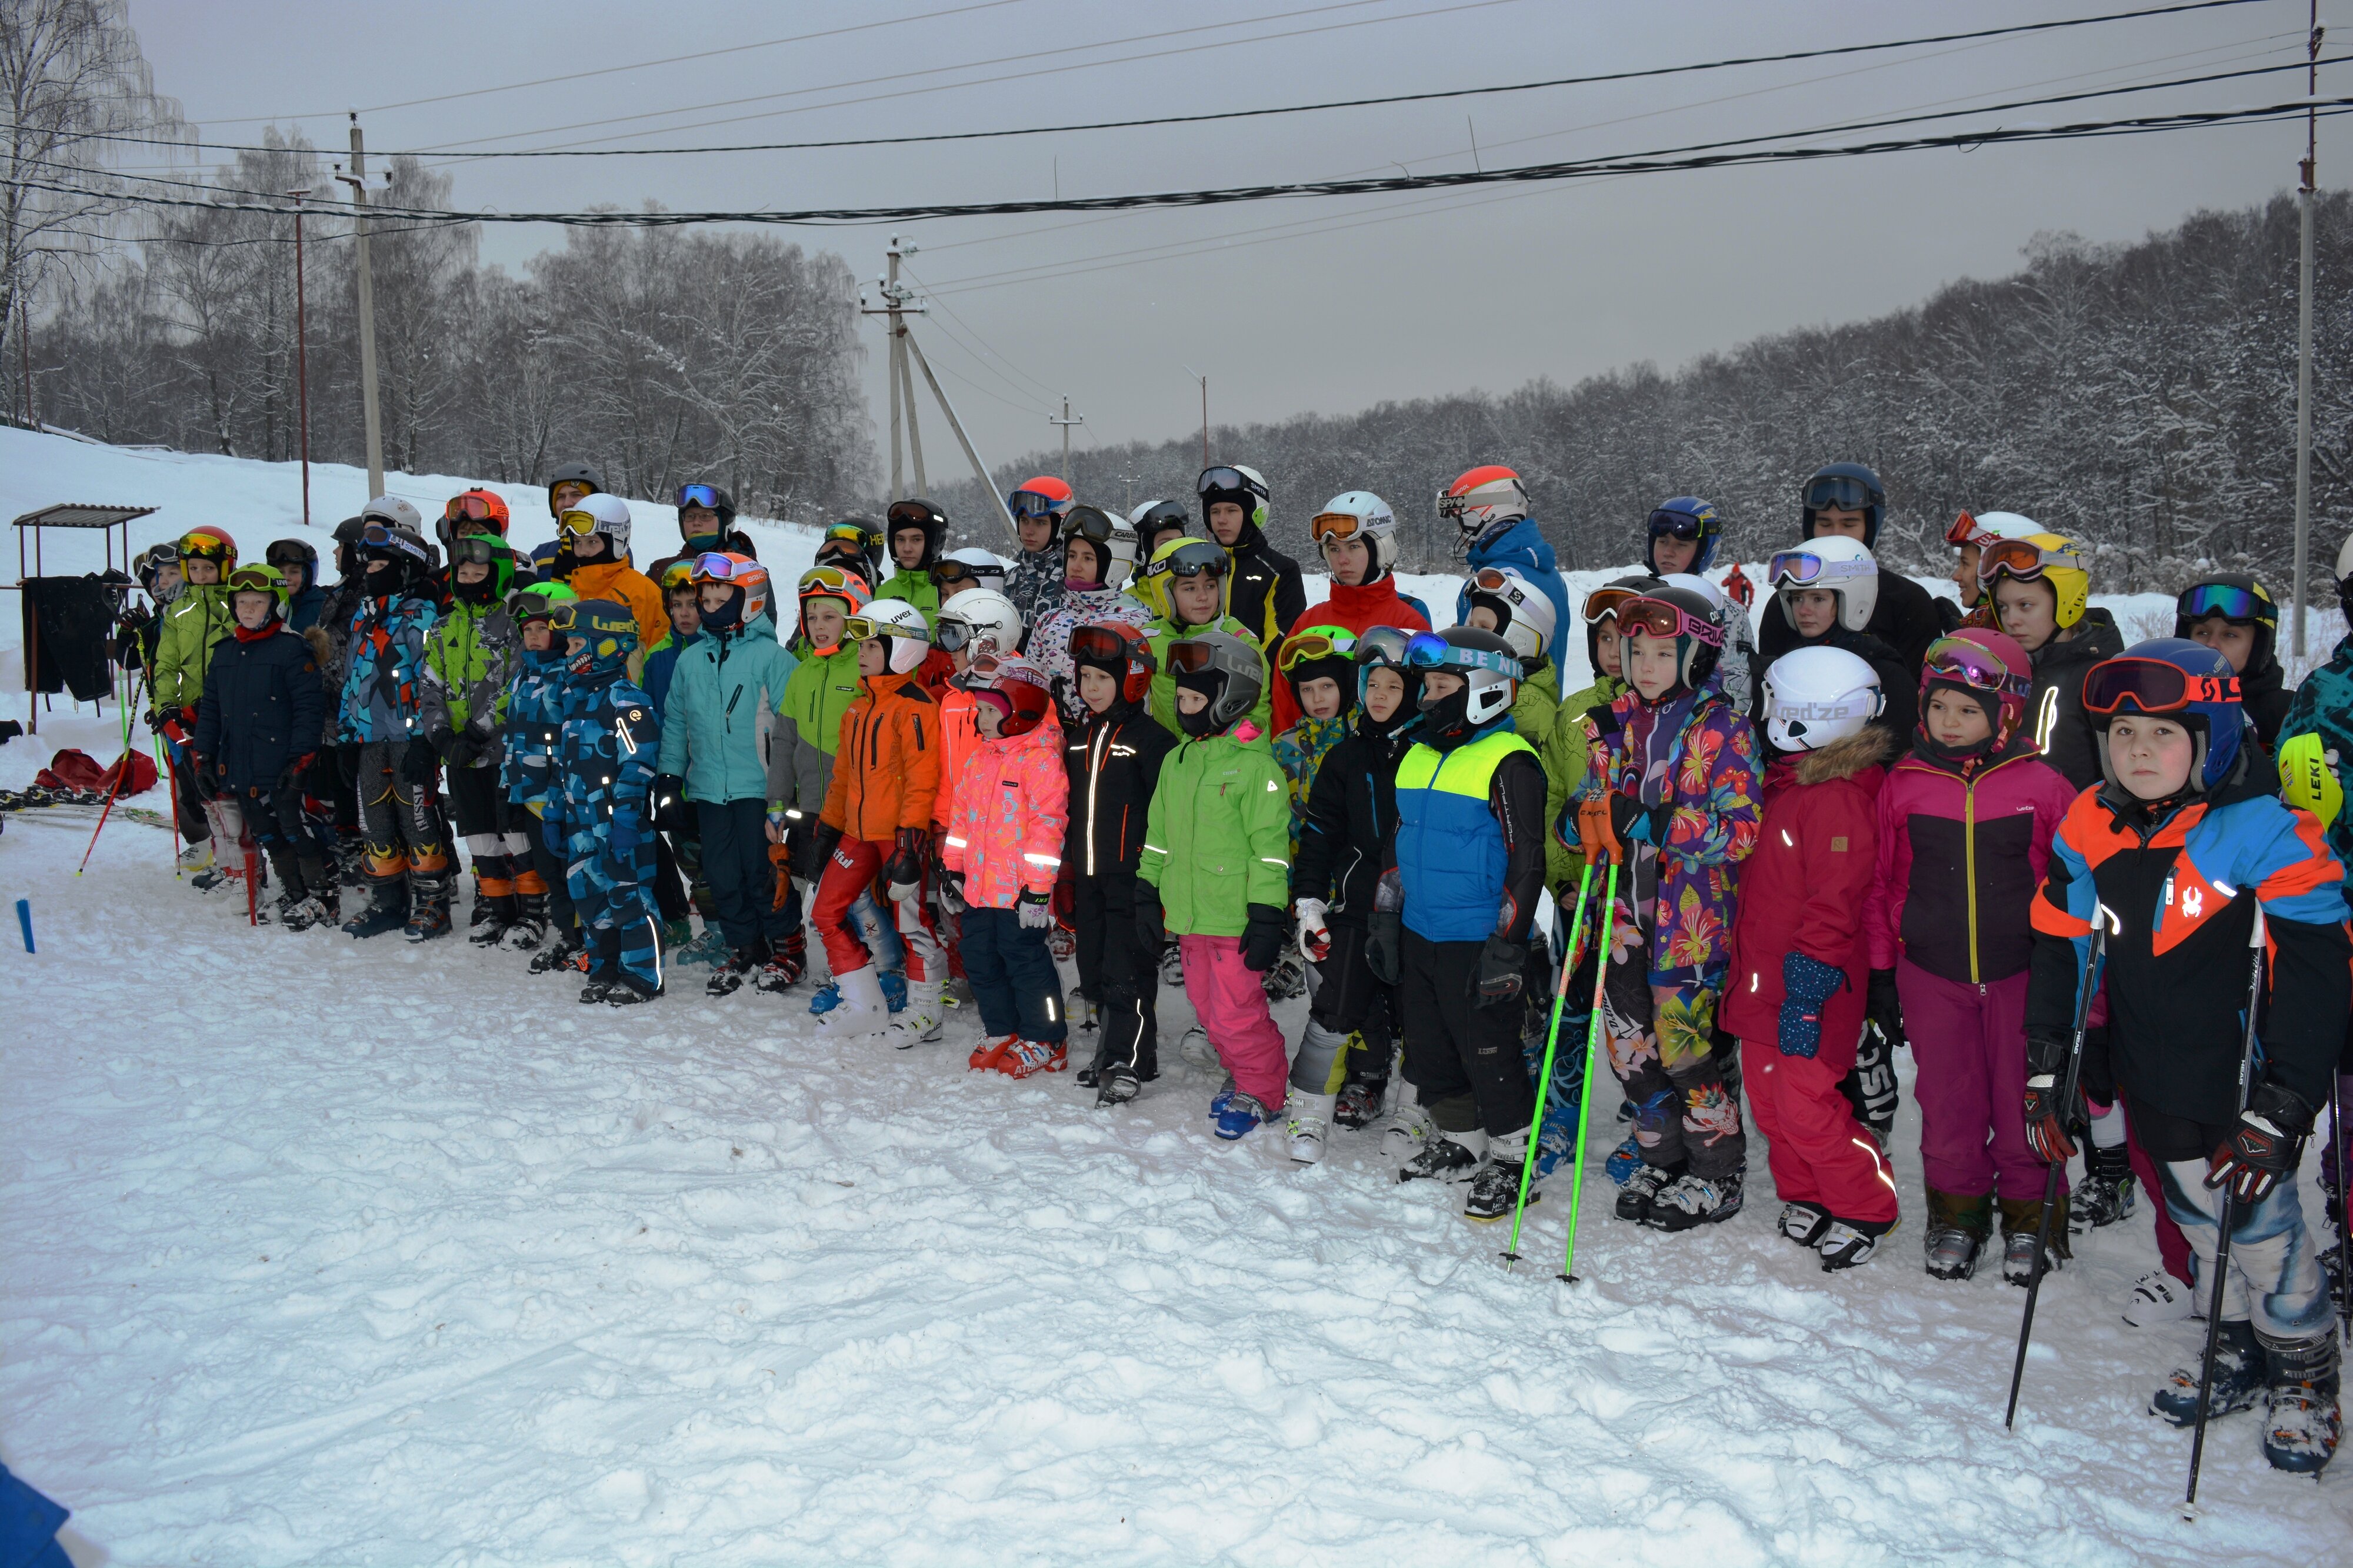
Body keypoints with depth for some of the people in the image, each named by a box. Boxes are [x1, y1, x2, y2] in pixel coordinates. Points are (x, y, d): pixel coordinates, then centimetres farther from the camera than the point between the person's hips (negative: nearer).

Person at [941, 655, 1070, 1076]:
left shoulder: (1041, 759, -15)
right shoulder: (980, 758, 12)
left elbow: (1048, 824, -19)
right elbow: (962, 815, 19)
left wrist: (1038, 887, -20)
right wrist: (953, 867, 16)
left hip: (1018, 891, -9)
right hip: (978, 886, 9)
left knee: (1025, 962, -1)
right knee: (981, 963, 15)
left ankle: (1045, 1044, 13)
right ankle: (1001, 1033, 30)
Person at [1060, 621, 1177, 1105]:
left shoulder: (1150, 738, -10)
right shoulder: (1078, 737, 13)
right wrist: (1066, 866, 18)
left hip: (1132, 876, -7)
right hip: (1089, 876, 8)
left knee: (1128, 972, -5)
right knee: (1095, 969, 14)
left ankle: (1130, 1063, 4)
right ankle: (1110, 1050, 27)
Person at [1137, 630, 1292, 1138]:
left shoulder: (1255, 764, -12)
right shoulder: (1176, 761, 11)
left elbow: (1271, 847, -13)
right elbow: (1158, 835, 18)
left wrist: (1266, 916, -15)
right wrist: (1147, 895, 15)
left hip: (1235, 920, -7)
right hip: (1188, 915, 7)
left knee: (1235, 1013, -3)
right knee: (1208, 1008, 16)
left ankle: (1260, 1090, 18)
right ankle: (1242, 1074, 35)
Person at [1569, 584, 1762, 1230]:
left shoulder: (1722, 730, -9)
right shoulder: (1618, 725, 9)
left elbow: (1742, 830, -17)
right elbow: (1591, 805, 15)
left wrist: (1656, 823, -26)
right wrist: (1584, 820, -9)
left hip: (1690, 916, -6)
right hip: (1627, 911, 6)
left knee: (1683, 1041, -2)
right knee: (1628, 1039, 10)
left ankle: (1717, 1175, 18)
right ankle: (1662, 1157, 30)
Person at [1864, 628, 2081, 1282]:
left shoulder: (2041, 786, -5)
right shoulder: (1904, 784, -1)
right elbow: (1881, 881, 7)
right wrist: (1881, 969, 7)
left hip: (2022, 971, -1)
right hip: (1931, 972, 1)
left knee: (2024, 1097, 8)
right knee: (1948, 1098, 9)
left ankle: (2030, 1215, 26)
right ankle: (1956, 1210, 26)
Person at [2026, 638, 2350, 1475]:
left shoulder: (2266, 833, -18)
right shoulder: (2090, 831, -3)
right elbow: (2061, 946, 6)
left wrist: (2280, 1108, -20)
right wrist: (2048, 1066, 3)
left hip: (2247, 1090, -4)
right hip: (2161, 1090, 5)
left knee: (2264, 1226, 5)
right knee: (2198, 1216, 17)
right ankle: (2236, 1356, 39)